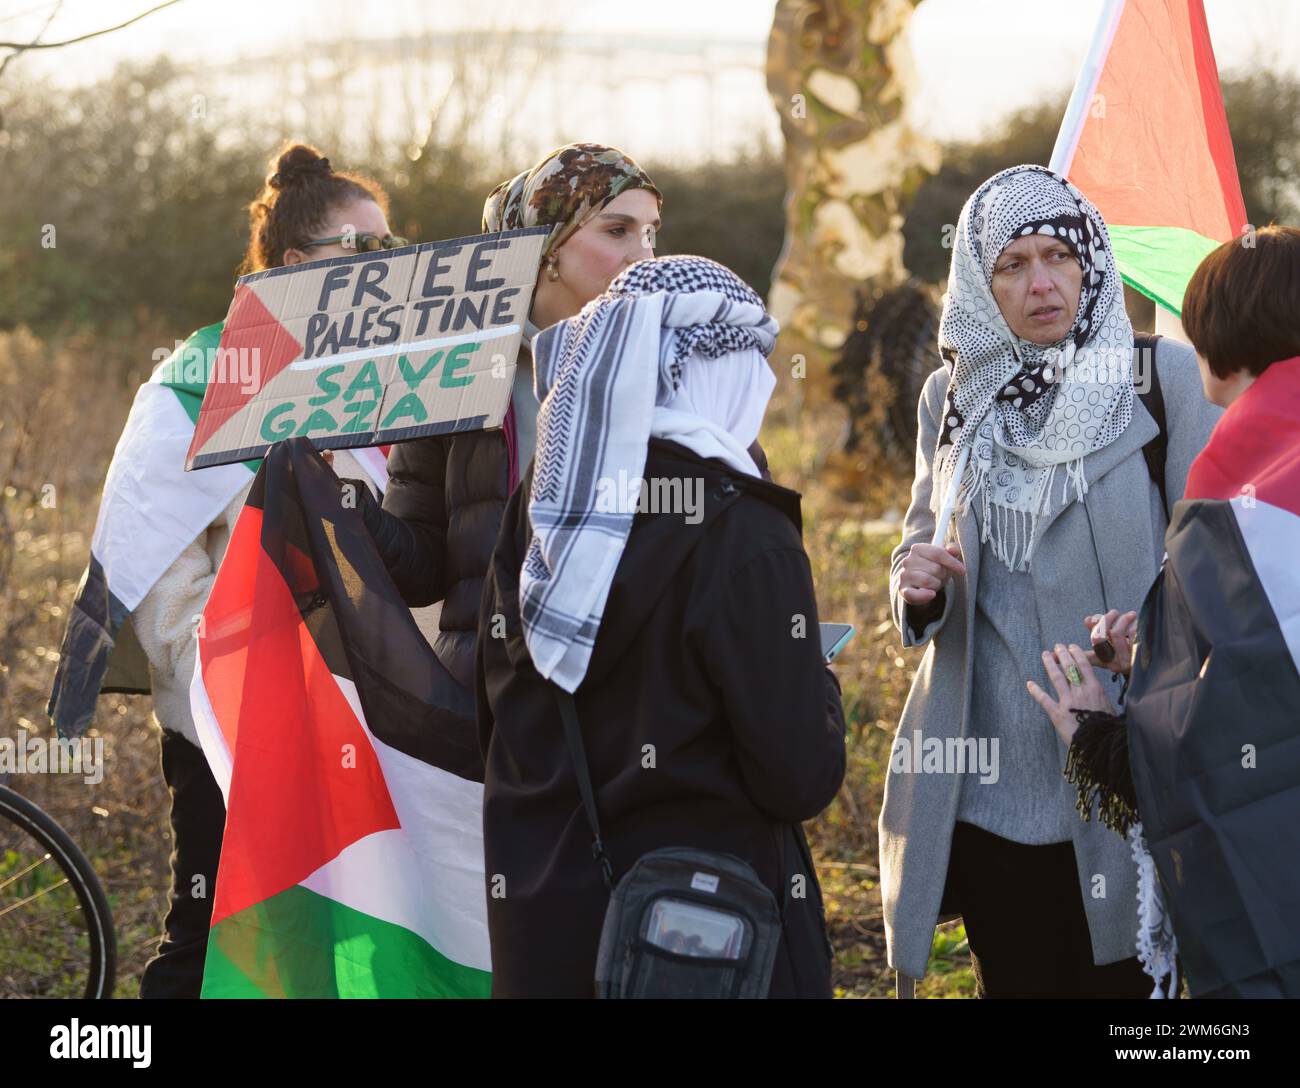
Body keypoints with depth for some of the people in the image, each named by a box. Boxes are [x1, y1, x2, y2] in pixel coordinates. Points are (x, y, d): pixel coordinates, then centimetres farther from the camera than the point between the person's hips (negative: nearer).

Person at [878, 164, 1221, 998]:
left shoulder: (1165, 378, -3)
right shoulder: (953, 397, 8)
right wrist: (916, 582, -4)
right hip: (989, 785, 3)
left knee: (1124, 985, 0)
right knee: (1012, 983, 11)